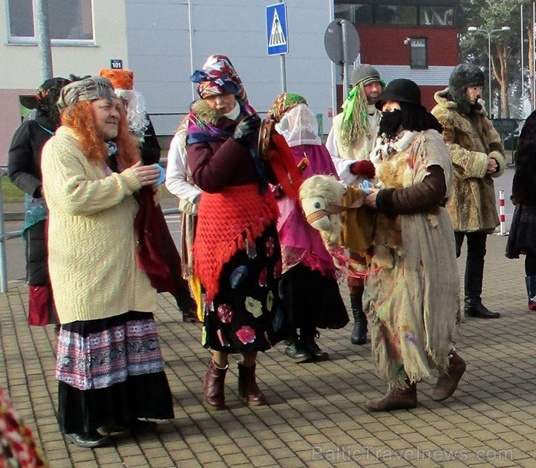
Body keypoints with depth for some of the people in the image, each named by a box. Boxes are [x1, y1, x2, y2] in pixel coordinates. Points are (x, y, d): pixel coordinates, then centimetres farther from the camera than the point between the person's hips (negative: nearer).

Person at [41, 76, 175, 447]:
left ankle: (122, 412, 19)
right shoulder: (62, 147, -9)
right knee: (89, 339, -3)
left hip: (123, 264, 8)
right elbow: (72, 196, -24)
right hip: (85, 269, -8)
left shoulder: (116, 147, 18)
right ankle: (79, 424, 8)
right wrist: (125, 181, -22)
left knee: (130, 336, 8)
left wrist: (145, 186, 7)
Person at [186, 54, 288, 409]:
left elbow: (274, 172, 4)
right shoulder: (199, 131, -2)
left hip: (258, 220, 3)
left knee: (258, 294, 5)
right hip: (221, 222, -3)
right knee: (225, 295, -2)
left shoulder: (253, 123, 7)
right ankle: (217, 373, 15)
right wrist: (237, 141, -19)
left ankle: (248, 374, 17)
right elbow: (205, 178, -19)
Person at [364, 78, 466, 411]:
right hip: (389, 239, 8)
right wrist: (368, 194, 3)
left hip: (420, 238, -8)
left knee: (413, 308, -5)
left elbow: (432, 190, -20)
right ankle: (402, 385, 10)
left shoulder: (428, 141, -8)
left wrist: (385, 199, -18)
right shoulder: (388, 144, 18)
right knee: (387, 308, 4)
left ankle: (450, 360, 20)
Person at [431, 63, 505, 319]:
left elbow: (495, 144, 17)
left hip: (480, 193, 9)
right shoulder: (442, 114, -8)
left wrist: (495, 161, -6)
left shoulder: (477, 113, 18)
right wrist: (481, 162, -19)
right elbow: (446, 150, -19)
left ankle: (473, 302, 22)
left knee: (477, 250, 13)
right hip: (456, 195, -8)